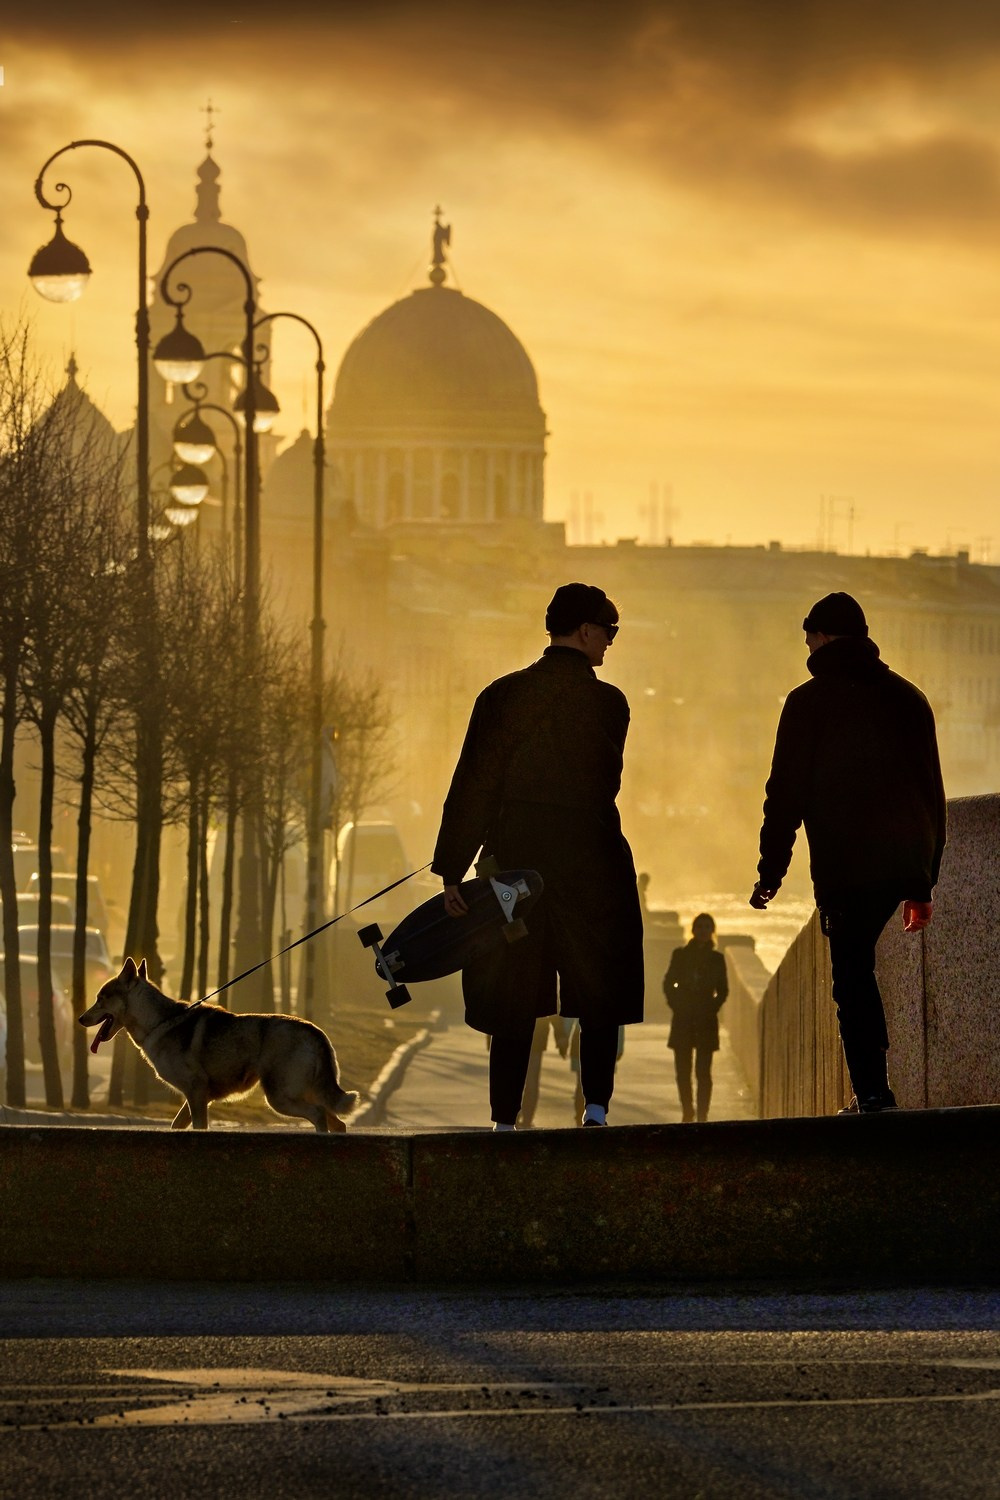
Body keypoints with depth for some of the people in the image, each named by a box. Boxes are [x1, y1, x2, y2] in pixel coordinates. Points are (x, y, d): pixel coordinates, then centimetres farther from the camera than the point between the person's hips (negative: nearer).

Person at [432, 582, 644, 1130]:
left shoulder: (502, 695, -1)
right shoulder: (608, 702, -5)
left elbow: (472, 786, -3)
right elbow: (607, 783, 6)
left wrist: (452, 870, -2)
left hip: (516, 858, 2)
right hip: (591, 857, -2)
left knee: (513, 1002, 6)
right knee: (600, 998, 9)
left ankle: (504, 1121, 3)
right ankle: (596, 1103, -5)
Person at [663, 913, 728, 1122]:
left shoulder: (716, 959, 6)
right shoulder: (680, 955, 6)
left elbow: (722, 991, 9)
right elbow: (669, 983, 8)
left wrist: (712, 1008, -6)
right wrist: (676, 1004, -5)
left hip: (706, 1020, -1)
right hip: (683, 1019, 1)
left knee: (703, 1071, -5)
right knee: (682, 1070, 2)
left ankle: (702, 1115, -4)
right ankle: (687, 1112, 15)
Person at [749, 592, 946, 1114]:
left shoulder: (810, 702, -1)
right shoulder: (909, 698, 15)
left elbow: (787, 794, -4)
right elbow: (933, 793, 18)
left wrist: (770, 873, 3)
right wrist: (924, 883, 22)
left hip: (845, 865, -5)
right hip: (906, 864, 5)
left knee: (852, 976, -3)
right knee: (856, 967, 18)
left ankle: (873, 1092, -12)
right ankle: (870, 1085, 13)